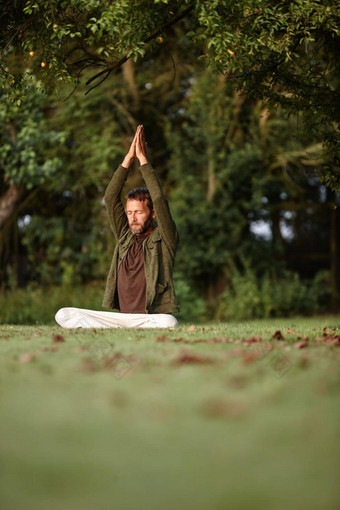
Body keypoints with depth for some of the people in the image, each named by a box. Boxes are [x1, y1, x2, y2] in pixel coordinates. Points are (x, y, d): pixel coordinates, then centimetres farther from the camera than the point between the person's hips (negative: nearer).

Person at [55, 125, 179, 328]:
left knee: (168, 323, -41)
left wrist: (143, 159, -4)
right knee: (63, 315, -14)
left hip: (152, 318, -5)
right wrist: (129, 158, 3)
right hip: (122, 318, 5)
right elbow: (111, 197, 9)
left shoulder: (164, 239, 3)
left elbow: (160, 200, -10)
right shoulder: (125, 236, 17)